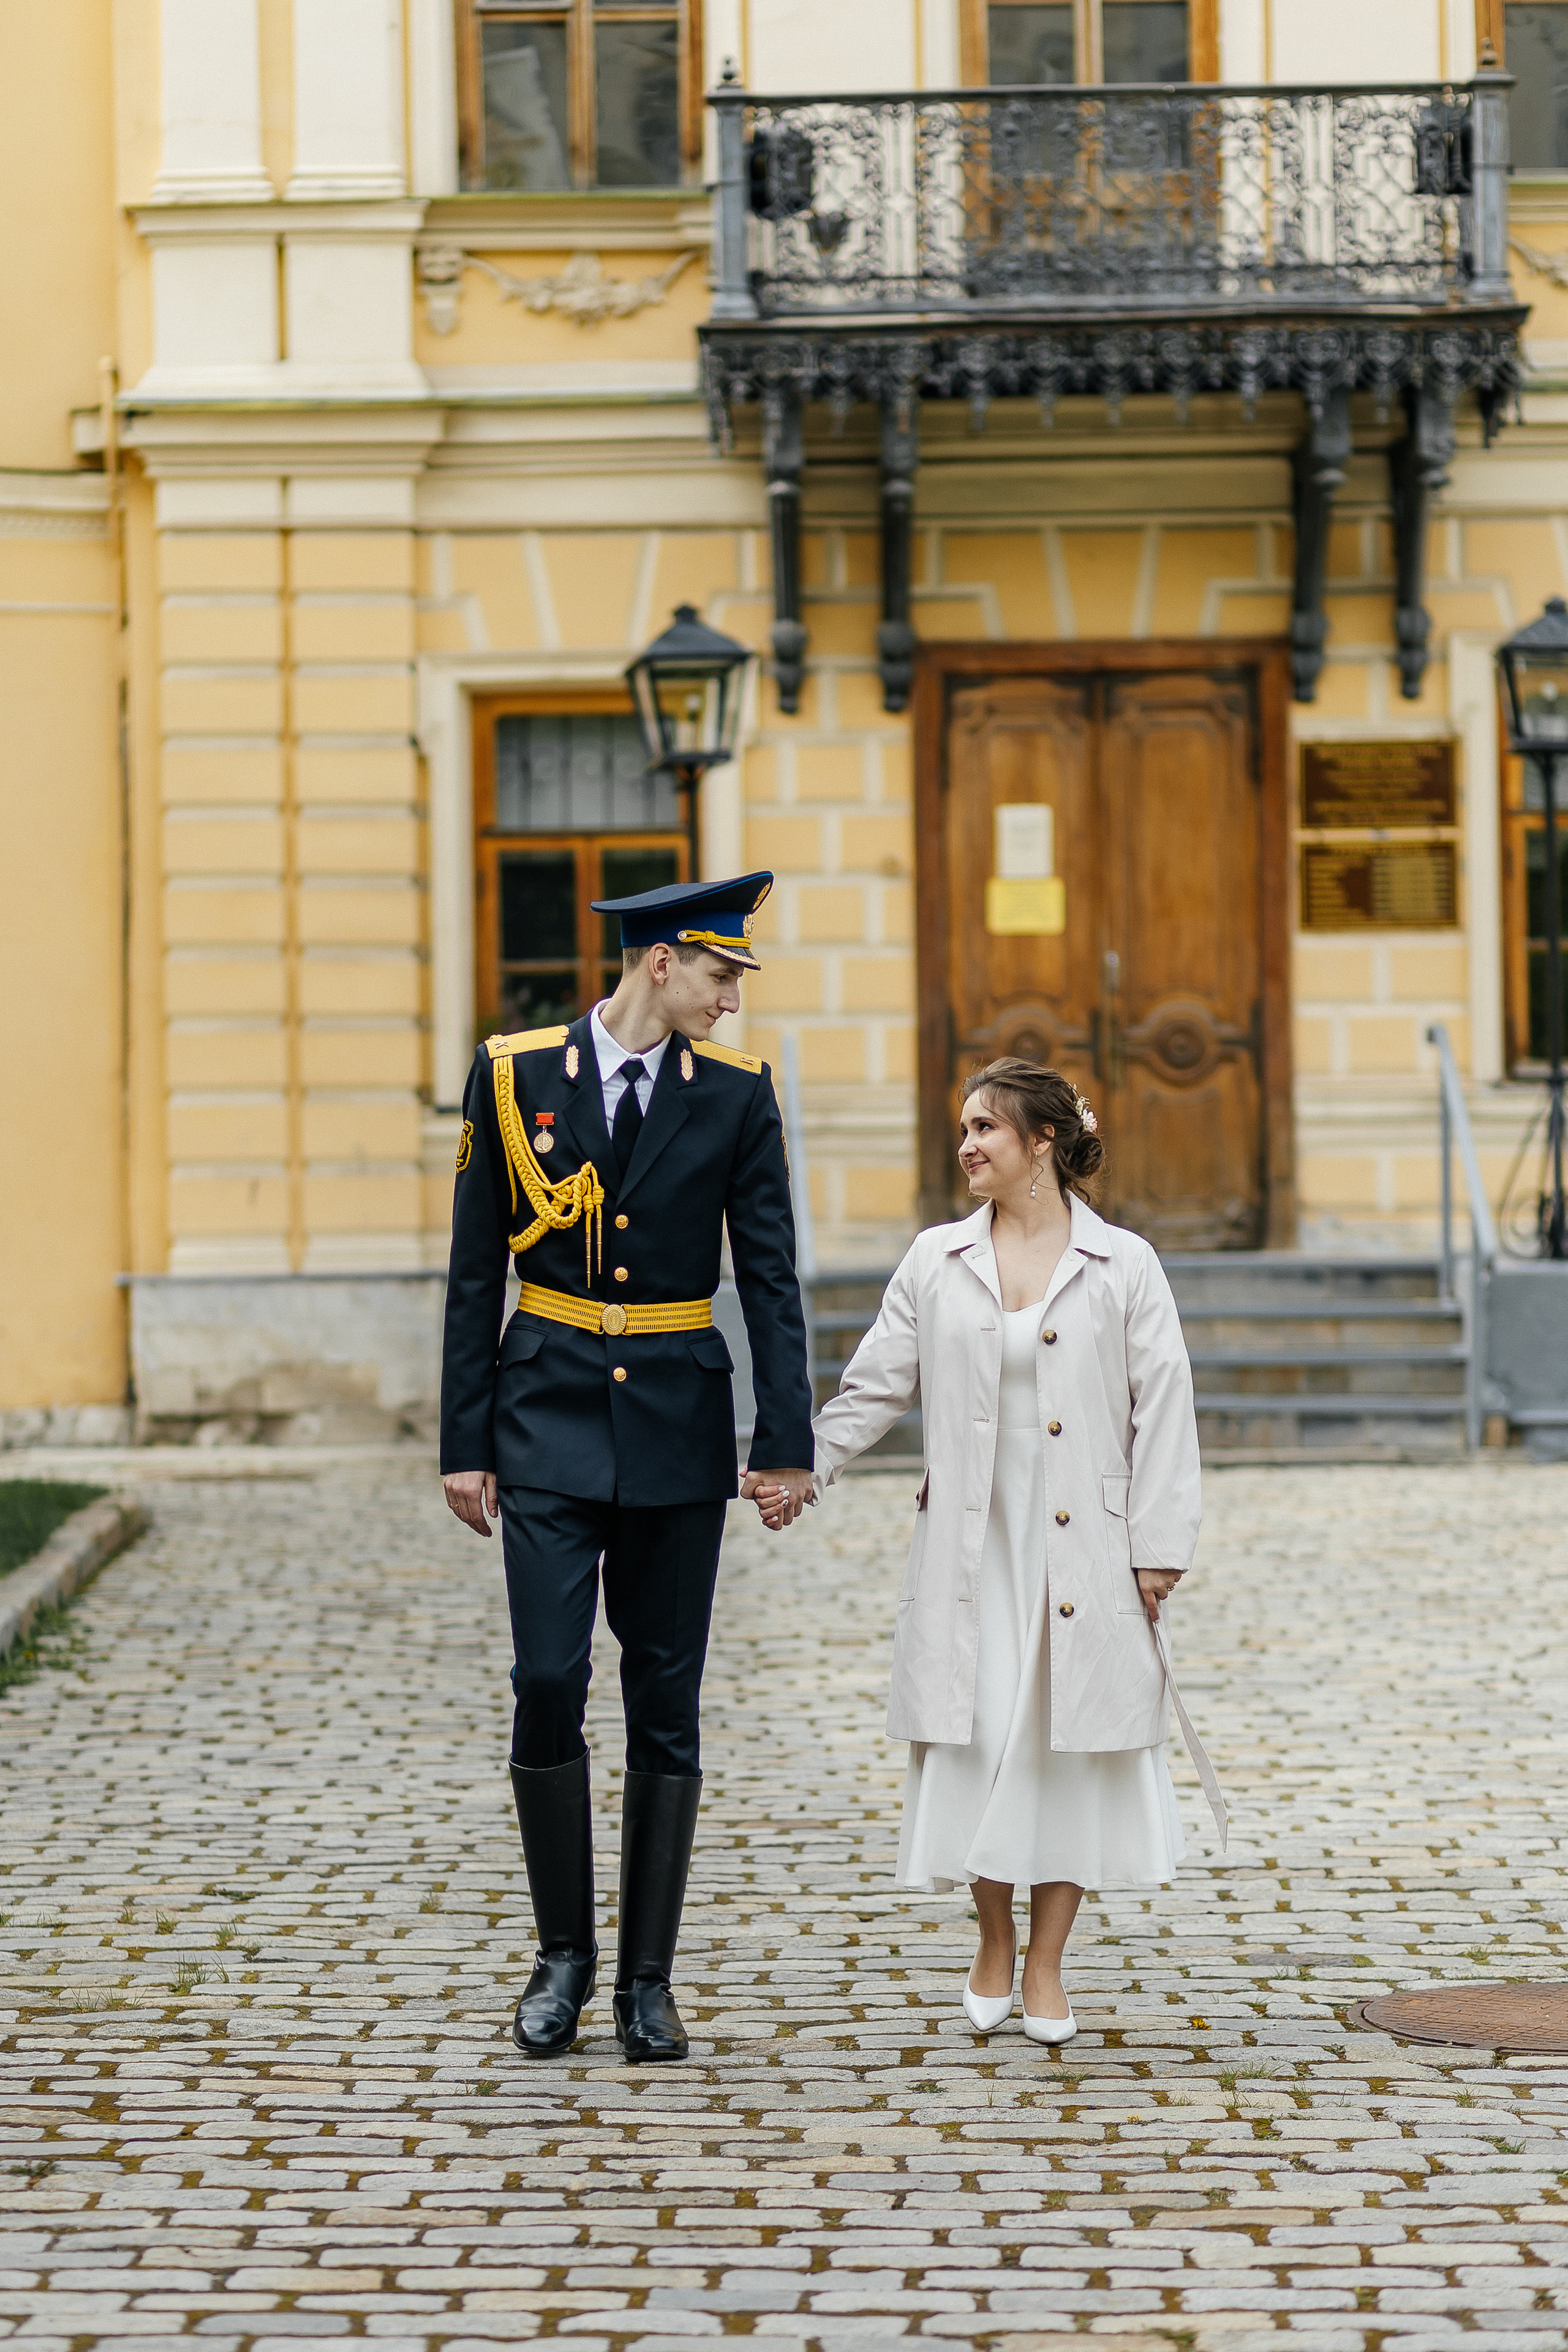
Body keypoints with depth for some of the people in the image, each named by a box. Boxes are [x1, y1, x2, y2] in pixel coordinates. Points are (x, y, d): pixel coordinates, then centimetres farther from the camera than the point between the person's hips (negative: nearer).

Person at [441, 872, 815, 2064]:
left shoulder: (736, 1094, 2)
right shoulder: (515, 1075, 0)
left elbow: (771, 1280, 1)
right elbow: (476, 1273, 3)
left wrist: (787, 1447, -6)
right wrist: (464, 1444, 0)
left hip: (678, 1425, 1)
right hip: (550, 1417, -1)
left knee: (666, 1701, 3)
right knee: (549, 1683, -8)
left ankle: (649, 1978, 11)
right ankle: (564, 1953, 9)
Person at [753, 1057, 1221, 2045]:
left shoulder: (1123, 1266, 0)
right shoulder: (937, 1264, 6)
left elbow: (1161, 1409, -1)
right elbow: (875, 1386, 11)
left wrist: (1159, 1549, -4)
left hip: (1082, 1549, -2)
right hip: (972, 1548, 2)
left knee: (1071, 1744, 3)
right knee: (977, 1737, 2)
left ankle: (1046, 1964, 15)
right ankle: (994, 1944, 21)